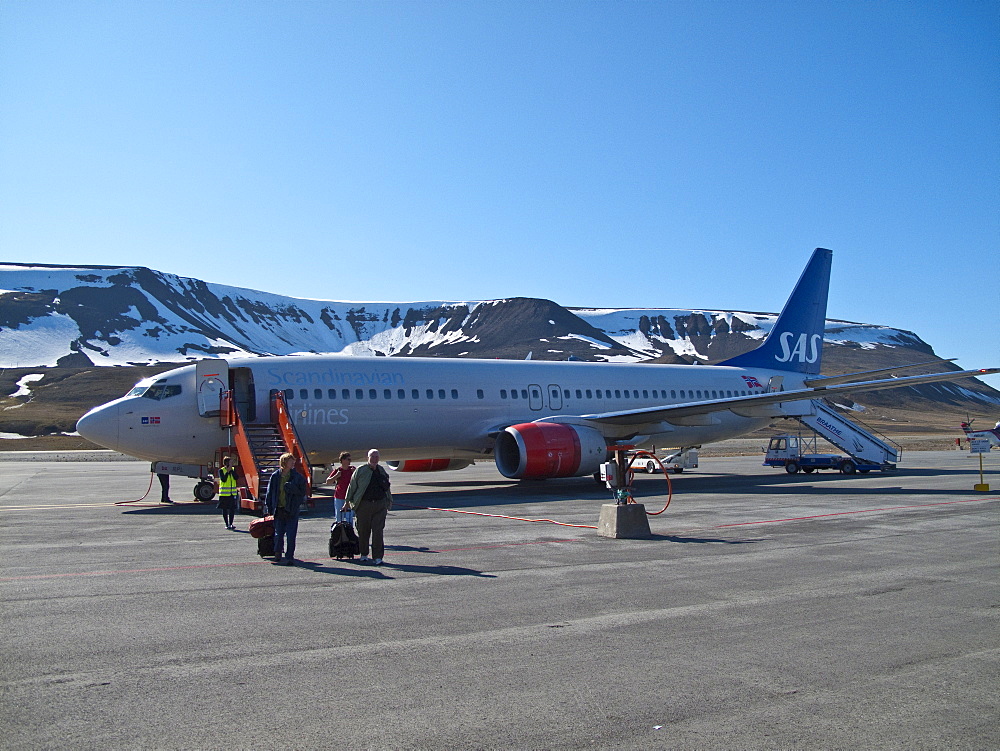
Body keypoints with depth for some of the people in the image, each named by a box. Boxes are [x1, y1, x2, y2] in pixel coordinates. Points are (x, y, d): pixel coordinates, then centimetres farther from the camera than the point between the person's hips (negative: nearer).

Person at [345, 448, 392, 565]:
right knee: (363, 530, 8)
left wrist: (389, 501, 26)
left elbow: (386, 487, 23)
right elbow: (352, 486, 5)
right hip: (364, 505, -2)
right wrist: (348, 501, 5)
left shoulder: (381, 471, 12)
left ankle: (378, 557, -2)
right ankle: (364, 554, 25)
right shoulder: (360, 470, 1)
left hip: (380, 504, 2)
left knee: (378, 531, -4)